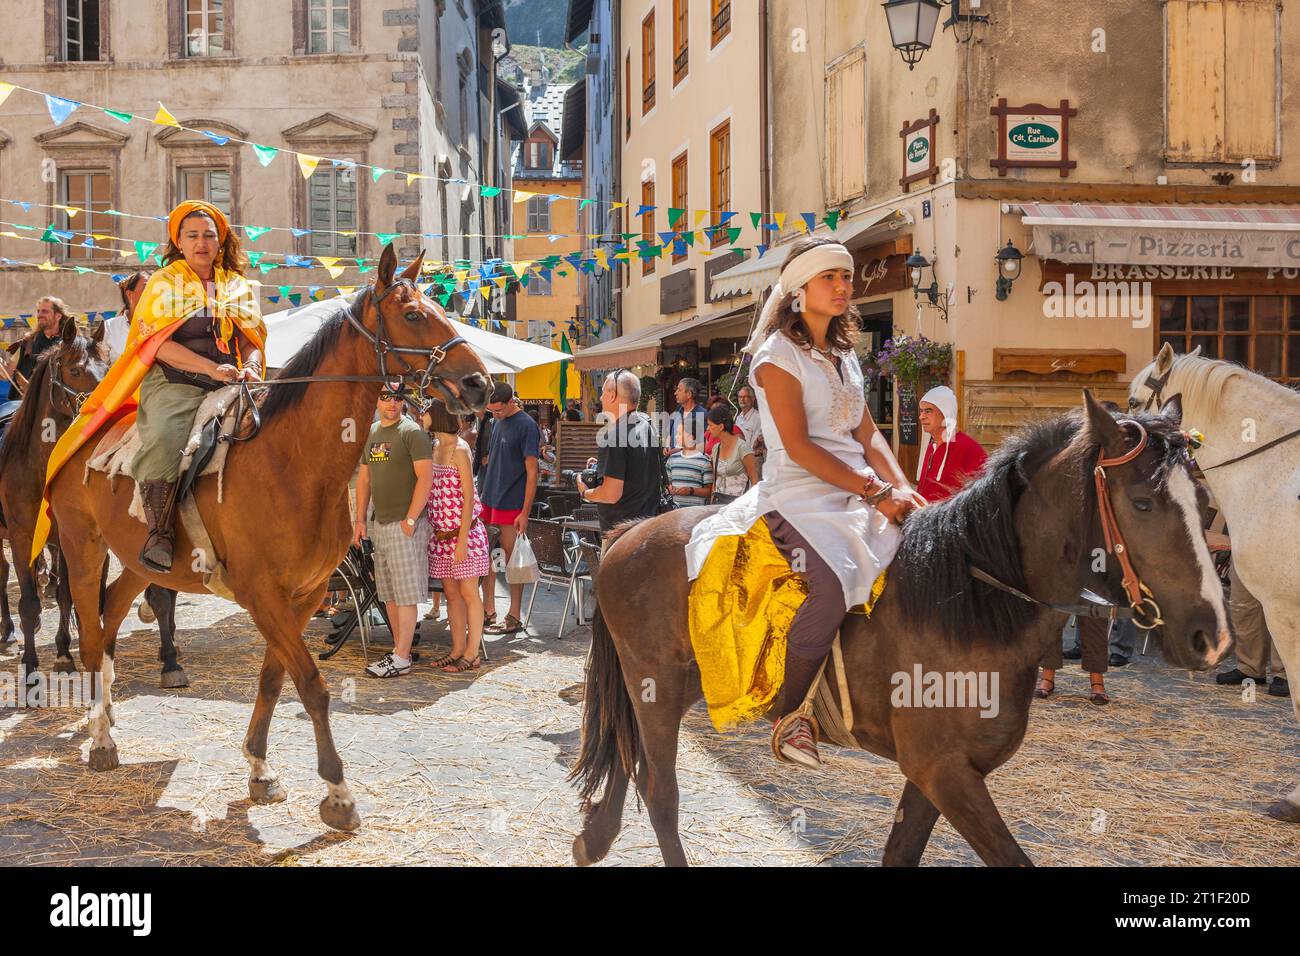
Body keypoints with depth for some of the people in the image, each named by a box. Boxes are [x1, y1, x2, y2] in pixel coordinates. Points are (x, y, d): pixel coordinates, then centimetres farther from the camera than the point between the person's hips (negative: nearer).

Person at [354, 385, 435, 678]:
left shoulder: (412, 432, -9)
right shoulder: (371, 433, 14)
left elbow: (425, 478, -15)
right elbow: (364, 479, 20)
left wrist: (410, 520, -17)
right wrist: (360, 519, 13)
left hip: (405, 524, -8)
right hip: (379, 523, 8)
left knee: (405, 593, -6)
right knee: (388, 593, 12)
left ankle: (401, 660, -4)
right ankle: (399, 650, 20)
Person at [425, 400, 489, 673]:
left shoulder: (459, 449, -13)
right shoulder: (436, 448, 12)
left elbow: (469, 497, -16)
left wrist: (462, 540, -19)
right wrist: (433, 529, 10)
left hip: (463, 531, -8)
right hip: (441, 533, 8)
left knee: (468, 593, 0)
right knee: (451, 593, 11)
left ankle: (472, 654, 6)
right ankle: (458, 649, 19)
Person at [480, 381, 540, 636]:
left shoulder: (526, 426, -12)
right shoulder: (497, 422, 12)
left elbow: (532, 472, -13)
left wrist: (525, 512, -16)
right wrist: (484, 495, 17)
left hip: (511, 504, -8)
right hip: (489, 500, 8)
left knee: (512, 559, -1)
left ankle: (514, 618, 6)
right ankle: (489, 610, 21)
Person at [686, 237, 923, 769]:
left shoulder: (844, 356, 19)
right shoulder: (778, 353, -4)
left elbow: (868, 435, 16)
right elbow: (798, 446, -13)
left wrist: (901, 487, -3)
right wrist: (875, 493, -16)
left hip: (857, 491, 8)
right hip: (799, 492, -8)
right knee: (834, 580, -32)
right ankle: (789, 715, -17)